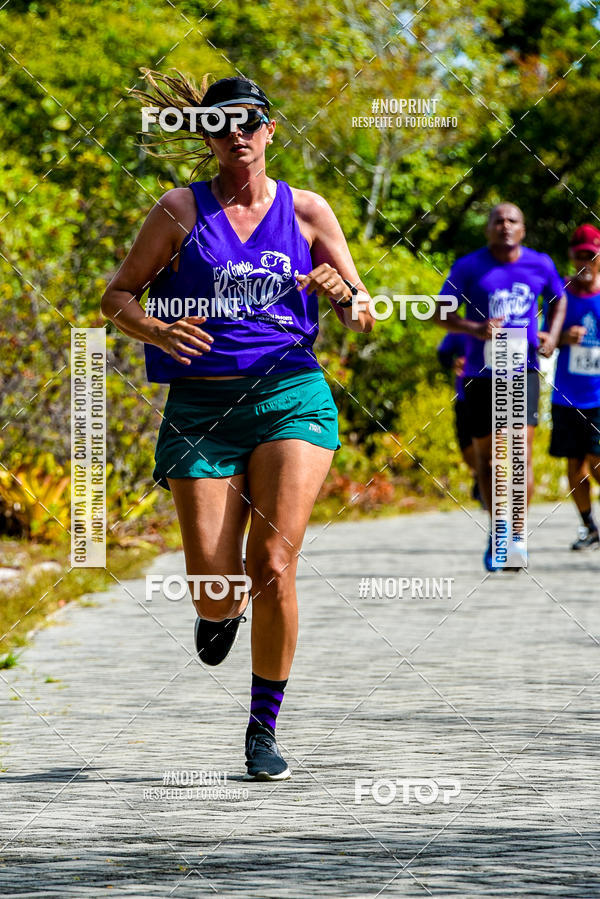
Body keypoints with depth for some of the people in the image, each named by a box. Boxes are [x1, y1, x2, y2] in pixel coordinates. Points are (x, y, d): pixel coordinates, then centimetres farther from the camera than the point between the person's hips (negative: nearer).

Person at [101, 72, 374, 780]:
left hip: (290, 395, 0)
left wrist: (345, 296, -12)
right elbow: (116, 296, 8)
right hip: (200, 405, 0)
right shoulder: (182, 209, 5)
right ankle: (218, 611, 33)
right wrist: (155, 330, -14)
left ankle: (264, 728, 2)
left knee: (273, 569, -14)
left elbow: (362, 316, 12)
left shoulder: (306, 211, 9)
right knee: (215, 587, -8)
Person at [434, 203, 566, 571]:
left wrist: (552, 335, 4)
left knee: (522, 450, -16)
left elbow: (559, 299, 22)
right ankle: (497, 531, 25)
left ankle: (517, 534, -12)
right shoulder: (468, 267, -2)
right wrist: (476, 329, -18)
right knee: (486, 456, 7)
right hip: (481, 373, 0)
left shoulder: (541, 265, 4)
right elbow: (440, 313, -1)